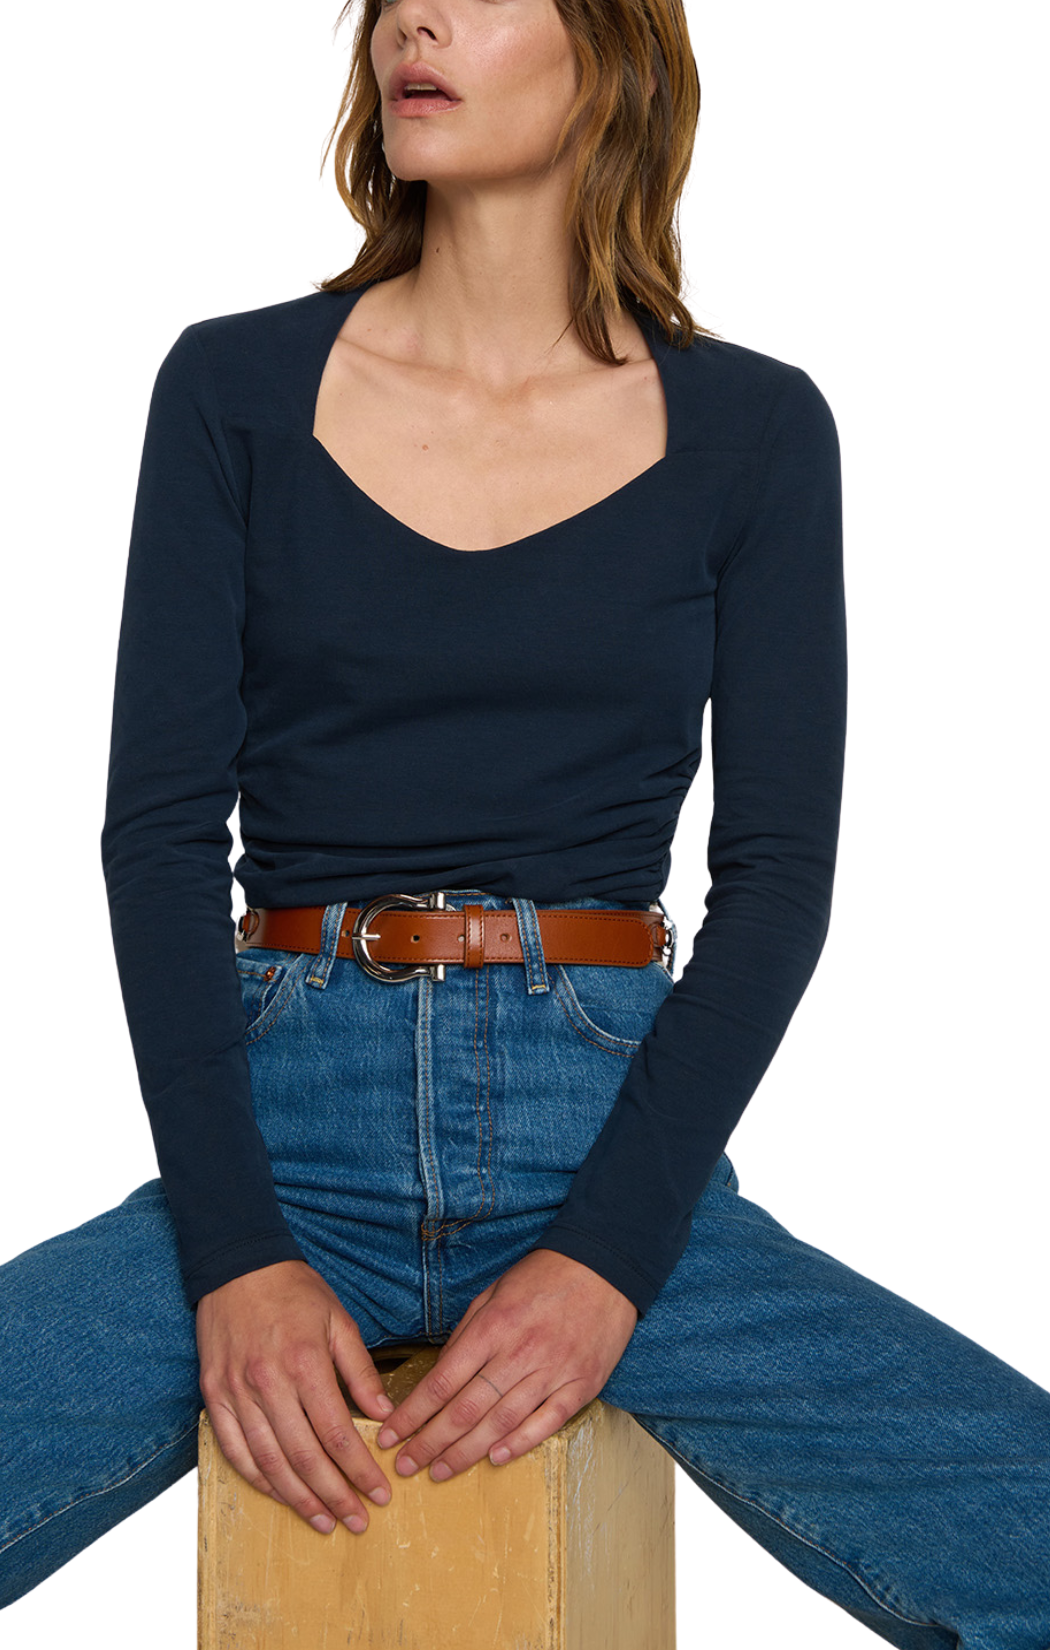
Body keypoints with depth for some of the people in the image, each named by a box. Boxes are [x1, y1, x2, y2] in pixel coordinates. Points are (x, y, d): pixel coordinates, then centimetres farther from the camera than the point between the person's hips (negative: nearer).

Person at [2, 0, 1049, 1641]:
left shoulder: (751, 430, 6)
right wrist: (234, 1250, -10)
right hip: (285, 1137, 0)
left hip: (610, 1141, 0)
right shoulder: (236, 390, 6)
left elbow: (778, 870, 1)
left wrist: (608, 1254, -11)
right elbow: (160, 827, 2)